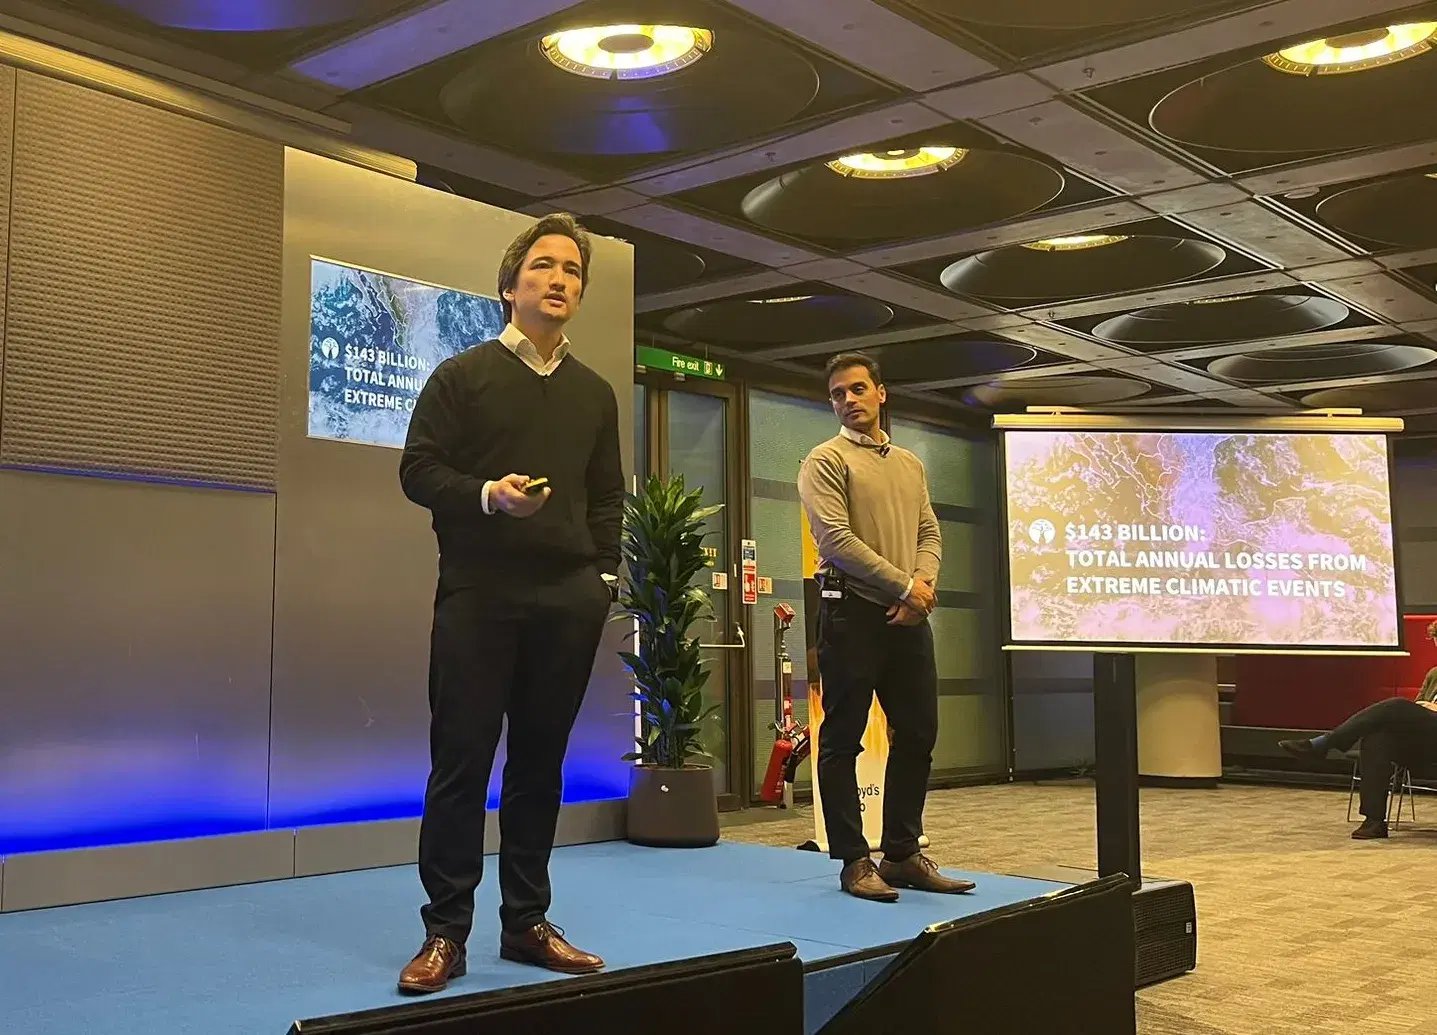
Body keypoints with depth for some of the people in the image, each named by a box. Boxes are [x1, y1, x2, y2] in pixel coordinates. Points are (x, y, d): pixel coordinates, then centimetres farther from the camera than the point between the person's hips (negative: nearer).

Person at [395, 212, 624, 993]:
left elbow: (608, 496, 17)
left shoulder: (595, 394, 17)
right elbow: (418, 470, 0)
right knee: (461, 760, -3)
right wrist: (486, 495, -17)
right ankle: (445, 932, 6)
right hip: (478, 591, -3)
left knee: (541, 762, 7)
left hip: (568, 599, 4)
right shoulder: (461, 375, 5)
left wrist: (603, 575, 6)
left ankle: (526, 923, 17)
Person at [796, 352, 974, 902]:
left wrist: (925, 581, -8)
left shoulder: (910, 464, 19)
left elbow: (930, 534, 14)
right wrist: (903, 585, -15)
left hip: (909, 616, 7)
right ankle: (853, 861, 6)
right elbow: (836, 539, -12)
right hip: (852, 613, -6)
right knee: (843, 739, -1)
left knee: (918, 734, 9)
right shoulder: (826, 460, -1)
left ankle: (902, 853, 20)